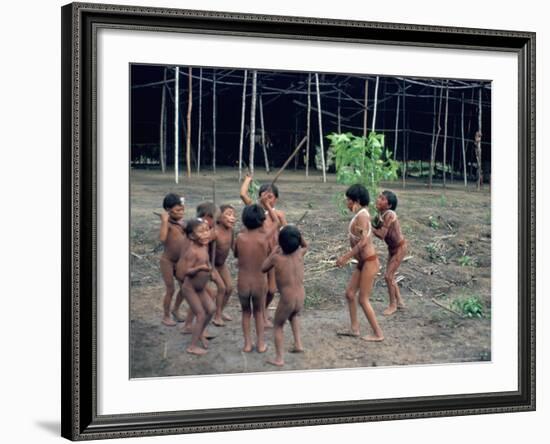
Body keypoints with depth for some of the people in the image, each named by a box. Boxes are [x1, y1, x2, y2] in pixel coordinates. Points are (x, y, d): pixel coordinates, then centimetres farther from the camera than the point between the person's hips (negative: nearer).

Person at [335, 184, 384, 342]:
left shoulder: (362, 216, -18)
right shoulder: (360, 214, 10)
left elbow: (363, 242, -24)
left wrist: (346, 257, -20)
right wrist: (348, 256, 17)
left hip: (369, 262, -9)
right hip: (362, 261, 9)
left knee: (363, 299, -2)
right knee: (349, 293, 12)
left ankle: (378, 334, 6)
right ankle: (354, 329, 20)